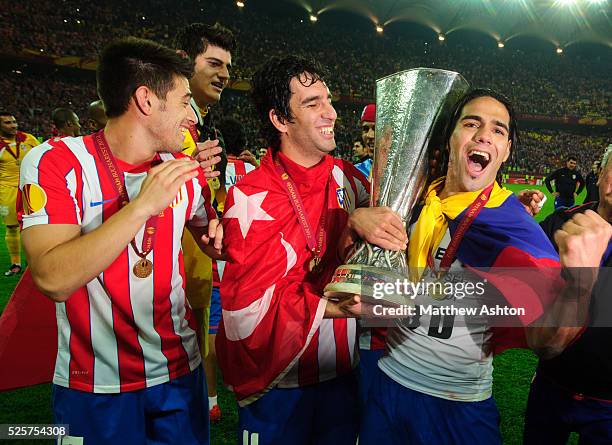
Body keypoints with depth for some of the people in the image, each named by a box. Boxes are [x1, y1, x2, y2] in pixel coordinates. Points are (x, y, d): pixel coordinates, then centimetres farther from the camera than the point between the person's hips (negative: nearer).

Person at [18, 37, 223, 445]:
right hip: (95, 387, -4)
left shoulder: (186, 171, -1)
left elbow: (213, 242, 11)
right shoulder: (55, 163, -15)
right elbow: (53, 280, -25)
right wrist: (141, 207, -28)